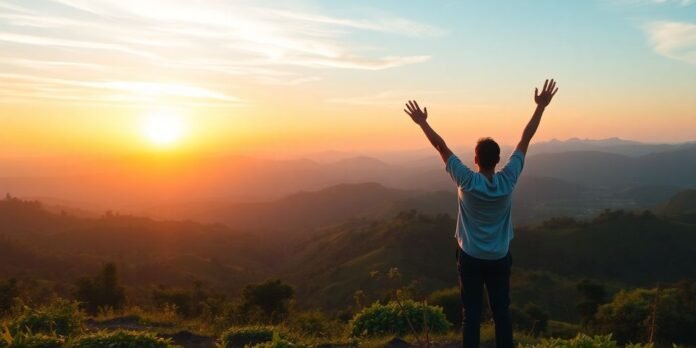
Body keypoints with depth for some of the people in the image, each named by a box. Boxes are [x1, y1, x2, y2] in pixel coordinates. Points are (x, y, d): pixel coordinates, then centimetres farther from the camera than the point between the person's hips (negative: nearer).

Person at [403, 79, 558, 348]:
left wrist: (422, 122, -2)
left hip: (470, 259, -2)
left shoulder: (467, 182, -17)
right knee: (502, 313, 11)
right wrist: (541, 106, -1)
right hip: (500, 259, 2)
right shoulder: (508, 180, -12)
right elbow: (526, 139, -7)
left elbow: (442, 147, -10)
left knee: (471, 315, 5)